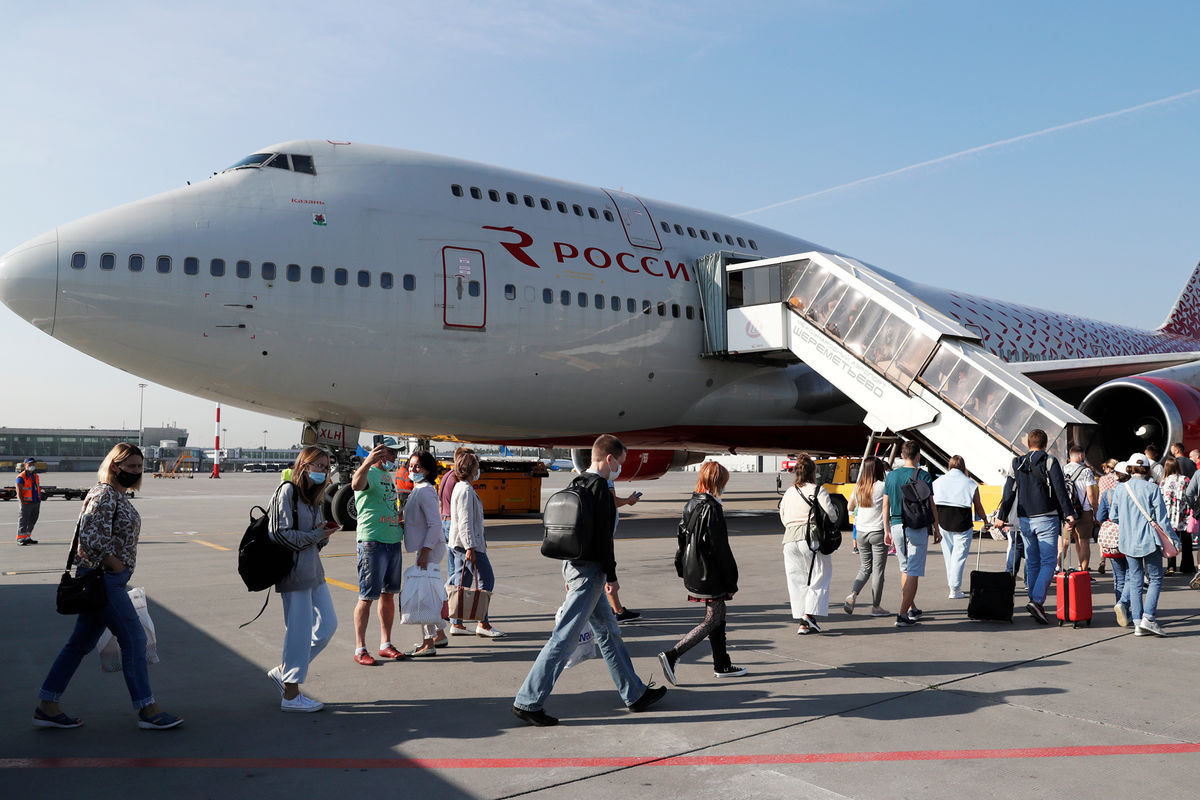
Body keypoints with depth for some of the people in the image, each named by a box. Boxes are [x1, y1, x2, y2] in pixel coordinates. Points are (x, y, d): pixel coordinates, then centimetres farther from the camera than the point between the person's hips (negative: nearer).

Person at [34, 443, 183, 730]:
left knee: (81, 642, 14)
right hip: (103, 579, -10)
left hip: (108, 580, 10)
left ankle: (46, 707, 23)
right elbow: (91, 538, -25)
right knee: (134, 638, -5)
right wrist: (118, 566, -16)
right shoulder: (104, 494, -16)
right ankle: (148, 710, 2)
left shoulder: (119, 495, 14)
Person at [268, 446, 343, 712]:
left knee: (328, 625, 11)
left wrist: (326, 533, 0)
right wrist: (316, 535, -14)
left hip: (314, 570, 9)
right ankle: (291, 696, 8)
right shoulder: (288, 491, -10)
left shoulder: (315, 496, 16)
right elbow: (280, 535, -16)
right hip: (294, 571, -9)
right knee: (300, 631, -4)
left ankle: (283, 671, 25)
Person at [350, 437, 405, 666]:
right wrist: (367, 462, -52)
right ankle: (360, 649, 4)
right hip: (372, 542, -8)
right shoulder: (369, 473, -10)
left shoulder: (390, 476, 17)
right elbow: (357, 485, -35)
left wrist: (401, 523, 17)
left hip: (394, 541, 8)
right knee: (366, 597, -3)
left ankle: (385, 644, 22)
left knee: (388, 594, 13)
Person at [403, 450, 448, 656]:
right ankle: (439, 634, 29)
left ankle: (428, 643, -5)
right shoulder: (418, 489, 14)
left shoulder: (425, 492, -17)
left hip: (430, 548, -10)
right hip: (427, 548, 10)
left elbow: (435, 524, -23)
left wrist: (425, 552, -25)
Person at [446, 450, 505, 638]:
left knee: (462, 583, 10)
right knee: (486, 580, -4)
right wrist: (470, 547, -24)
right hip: (469, 544, -10)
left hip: (460, 544, 10)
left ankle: (456, 624, 12)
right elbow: (465, 521, -21)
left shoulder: (460, 487, 17)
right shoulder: (466, 490, -15)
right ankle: (483, 624, -2)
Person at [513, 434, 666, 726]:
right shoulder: (599, 486, -15)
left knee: (609, 631, 17)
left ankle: (634, 693, 28)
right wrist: (611, 574, -11)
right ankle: (527, 701, -2)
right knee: (565, 637, -6)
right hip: (590, 570, -10)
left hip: (574, 565, 10)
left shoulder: (577, 485, 13)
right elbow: (603, 534, -18)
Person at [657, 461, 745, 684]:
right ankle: (671, 655, -8)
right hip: (710, 576, -9)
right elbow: (721, 549, -18)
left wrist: (684, 571, 21)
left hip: (694, 573, 9)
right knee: (712, 620, 0)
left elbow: (683, 538, 14)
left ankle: (722, 665, 28)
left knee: (719, 615, 19)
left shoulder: (690, 505, 7)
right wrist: (731, 583, -11)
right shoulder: (712, 509, -19)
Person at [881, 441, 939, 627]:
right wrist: (937, 529, 5)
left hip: (897, 526, 5)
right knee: (914, 572, -3)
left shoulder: (892, 475, 5)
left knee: (905, 569, 19)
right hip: (917, 528, -4)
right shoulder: (923, 476, -6)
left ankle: (912, 609, 27)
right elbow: (931, 505, -5)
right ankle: (903, 615, -8)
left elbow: (885, 505, 8)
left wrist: (887, 530, 15)